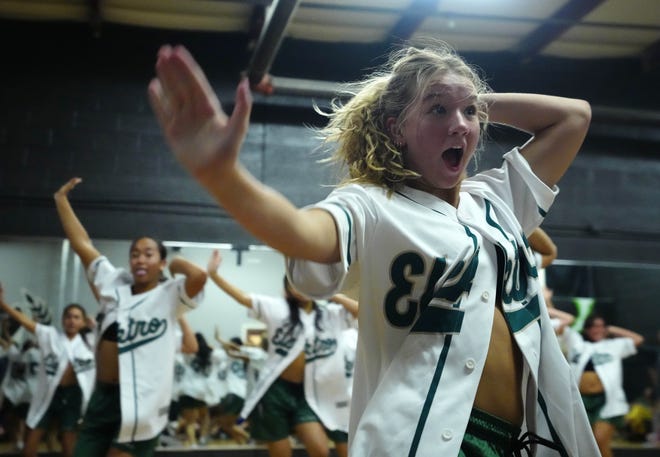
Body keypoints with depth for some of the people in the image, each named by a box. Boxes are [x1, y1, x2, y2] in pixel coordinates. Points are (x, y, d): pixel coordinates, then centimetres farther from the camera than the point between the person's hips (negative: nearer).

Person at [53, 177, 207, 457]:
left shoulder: (169, 296, -7)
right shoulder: (114, 284, 9)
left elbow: (198, 276, -29)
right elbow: (82, 244, 12)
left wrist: (177, 263, -8)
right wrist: (61, 200, 15)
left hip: (140, 401, -6)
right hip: (103, 396, 6)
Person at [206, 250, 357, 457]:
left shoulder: (332, 314, 7)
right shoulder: (277, 307, 1)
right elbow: (242, 297, -7)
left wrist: (336, 297, -1)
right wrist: (213, 274, -15)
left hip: (306, 393, 2)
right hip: (276, 389, -2)